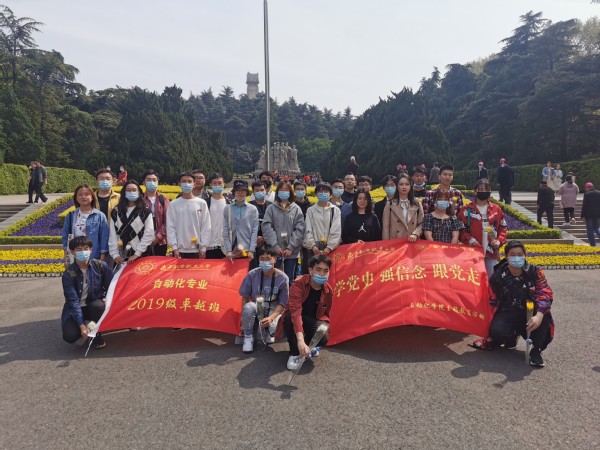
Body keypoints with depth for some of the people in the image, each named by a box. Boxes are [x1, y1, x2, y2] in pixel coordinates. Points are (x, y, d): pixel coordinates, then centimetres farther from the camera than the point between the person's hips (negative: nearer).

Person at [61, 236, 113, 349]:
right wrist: (81, 325, -27)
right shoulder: (68, 274, -15)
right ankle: (87, 328, 11)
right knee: (70, 336, -25)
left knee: (98, 305, -35)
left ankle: (97, 335, -9)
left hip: (95, 305, 1)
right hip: (76, 309, -1)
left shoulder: (101, 266, -11)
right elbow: (73, 301, -20)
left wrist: (106, 298, -19)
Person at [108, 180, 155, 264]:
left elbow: (149, 235, -6)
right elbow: (112, 235, 5)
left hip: (141, 256, -2)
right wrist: (115, 254, -5)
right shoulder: (116, 212, 11)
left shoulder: (145, 212, 2)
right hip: (121, 257, 2)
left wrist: (137, 254, -12)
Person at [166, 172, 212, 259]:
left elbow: (206, 227, 1)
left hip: (196, 250, 0)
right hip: (179, 250, 0)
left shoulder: (202, 203, 2)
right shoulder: (173, 204, 3)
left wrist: (203, 248, -3)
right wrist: (174, 247, -6)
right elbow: (170, 227, 1)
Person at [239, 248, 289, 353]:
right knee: (249, 306, -35)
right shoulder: (252, 274, -12)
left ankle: (265, 333, 7)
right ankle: (248, 337, -9)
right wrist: (244, 319, -9)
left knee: (275, 329, -33)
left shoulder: (282, 278, -14)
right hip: (256, 309, 1)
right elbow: (245, 297, -3)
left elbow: (283, 303, -10)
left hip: (274, 310, -1)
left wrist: (271, 318, -25)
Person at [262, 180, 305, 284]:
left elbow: (299, 229, -2)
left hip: (292, 251, 0)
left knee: (290, 279, 8)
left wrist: (291, 247, -10)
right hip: (274, 250, 0)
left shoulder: (296, 209, 5)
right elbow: (267, 227, -3)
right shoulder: (271, 208, 6)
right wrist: (275, 245, -13)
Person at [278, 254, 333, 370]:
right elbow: (295, 312, -41)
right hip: (294, 319, -3)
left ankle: (309, 346, 10)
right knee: (289, 317, -38)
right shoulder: (298, 285, -27)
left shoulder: (328, 290, -11)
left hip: (314, 321, 3)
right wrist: (300, 340, -53)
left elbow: (325, 313, 6)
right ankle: (295, 354, -17)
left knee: (323, 339, -29)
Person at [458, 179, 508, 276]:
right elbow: (461, 229, -2)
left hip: (492, 253, 3)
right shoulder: (467, 210, -1)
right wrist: (470, 240, -16)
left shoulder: (496, 209, 8)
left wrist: (499, 241, -2)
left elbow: (503, 227, 13)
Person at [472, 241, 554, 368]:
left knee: (544, 312, -32)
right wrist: (490, 332, -2)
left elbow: (545, 294, -17)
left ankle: (536, 350, -14)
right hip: (507, 313, 0)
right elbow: (492, 303, 0)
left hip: (530, 314, 0)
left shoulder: (535, 272, -6)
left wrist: (539, 315, -36)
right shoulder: (498, 276, -5)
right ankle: (512, 337, 9)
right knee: (496, 331, -31)